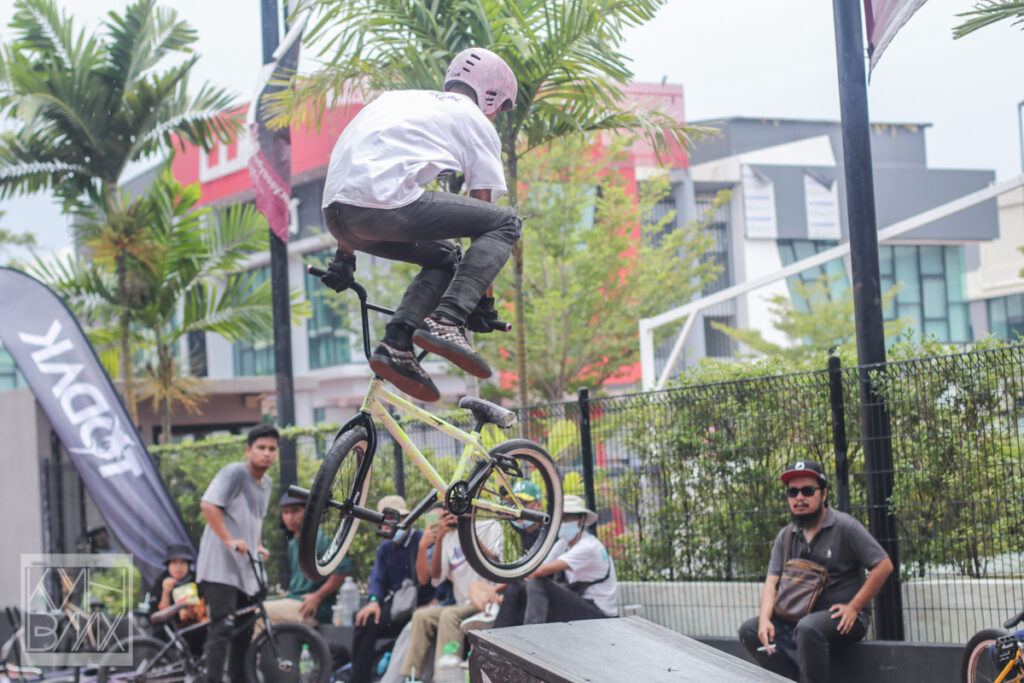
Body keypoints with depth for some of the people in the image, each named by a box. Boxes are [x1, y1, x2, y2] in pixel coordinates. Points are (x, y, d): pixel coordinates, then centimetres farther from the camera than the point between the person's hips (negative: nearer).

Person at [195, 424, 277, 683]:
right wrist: (229, 540, -27)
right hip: (220, 567, -9)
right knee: (222, 628, -15)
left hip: (246, 569, 9)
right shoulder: (234, 473, -10)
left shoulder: (266, 483, 17)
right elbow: (208, 505, -22)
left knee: (245, 632, 12)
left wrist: (259, 547, 14)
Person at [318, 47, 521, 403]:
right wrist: (484, 300, 20)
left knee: (446, 256, 27)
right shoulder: (477, 122, 15)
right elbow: (482, 208, 15)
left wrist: (344, 256, 38)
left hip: (335, 213, 7)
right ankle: (446, 321, -11)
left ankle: (396, 344, 8)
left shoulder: (399, 99, 34)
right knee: (506, 222, 5)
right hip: (385, 206, -7)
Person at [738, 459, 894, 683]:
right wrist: (765, 619, -16)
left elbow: (883, 566, -9)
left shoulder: (844, 526, -6)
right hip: (800, 616, 7)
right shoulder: (786, 536, 10)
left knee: (808, 628, -37)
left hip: (842, 617, -7)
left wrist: (853, 608, -12)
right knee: (749, 631, -10)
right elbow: (772, 582, 3)